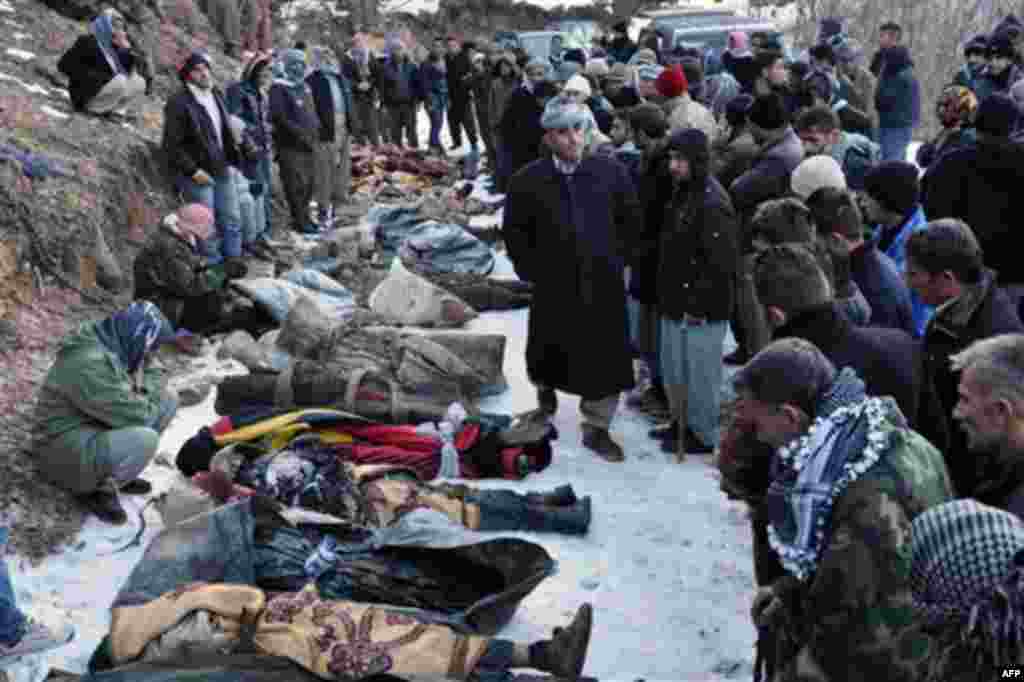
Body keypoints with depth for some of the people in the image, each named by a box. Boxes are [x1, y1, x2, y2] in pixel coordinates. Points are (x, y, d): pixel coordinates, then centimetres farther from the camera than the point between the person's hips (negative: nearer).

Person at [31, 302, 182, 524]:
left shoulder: (110, 344, 0)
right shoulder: (90, 364, -30)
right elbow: (137, 416, -28)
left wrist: (153, 378, -9)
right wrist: (154, 384, -10)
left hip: (98, 430, 10)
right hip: (67, 448, -10)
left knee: (169, 400, 3)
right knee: (144, 438, -35)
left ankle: (114, 468, 9)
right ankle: (98, 489, -7)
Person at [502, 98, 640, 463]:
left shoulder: (611, 171, -3)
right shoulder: (528, 180, -7)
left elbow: (630, 218, 10)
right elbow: (513, 230, 3)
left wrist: (618, 258, 7)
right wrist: (530, 270, 0)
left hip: (604, 282, 1)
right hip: (553, 284, -1)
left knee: (605, 358, 3)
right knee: (550, 347, 17)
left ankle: (596, 428, 19)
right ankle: (545, 385, 52)